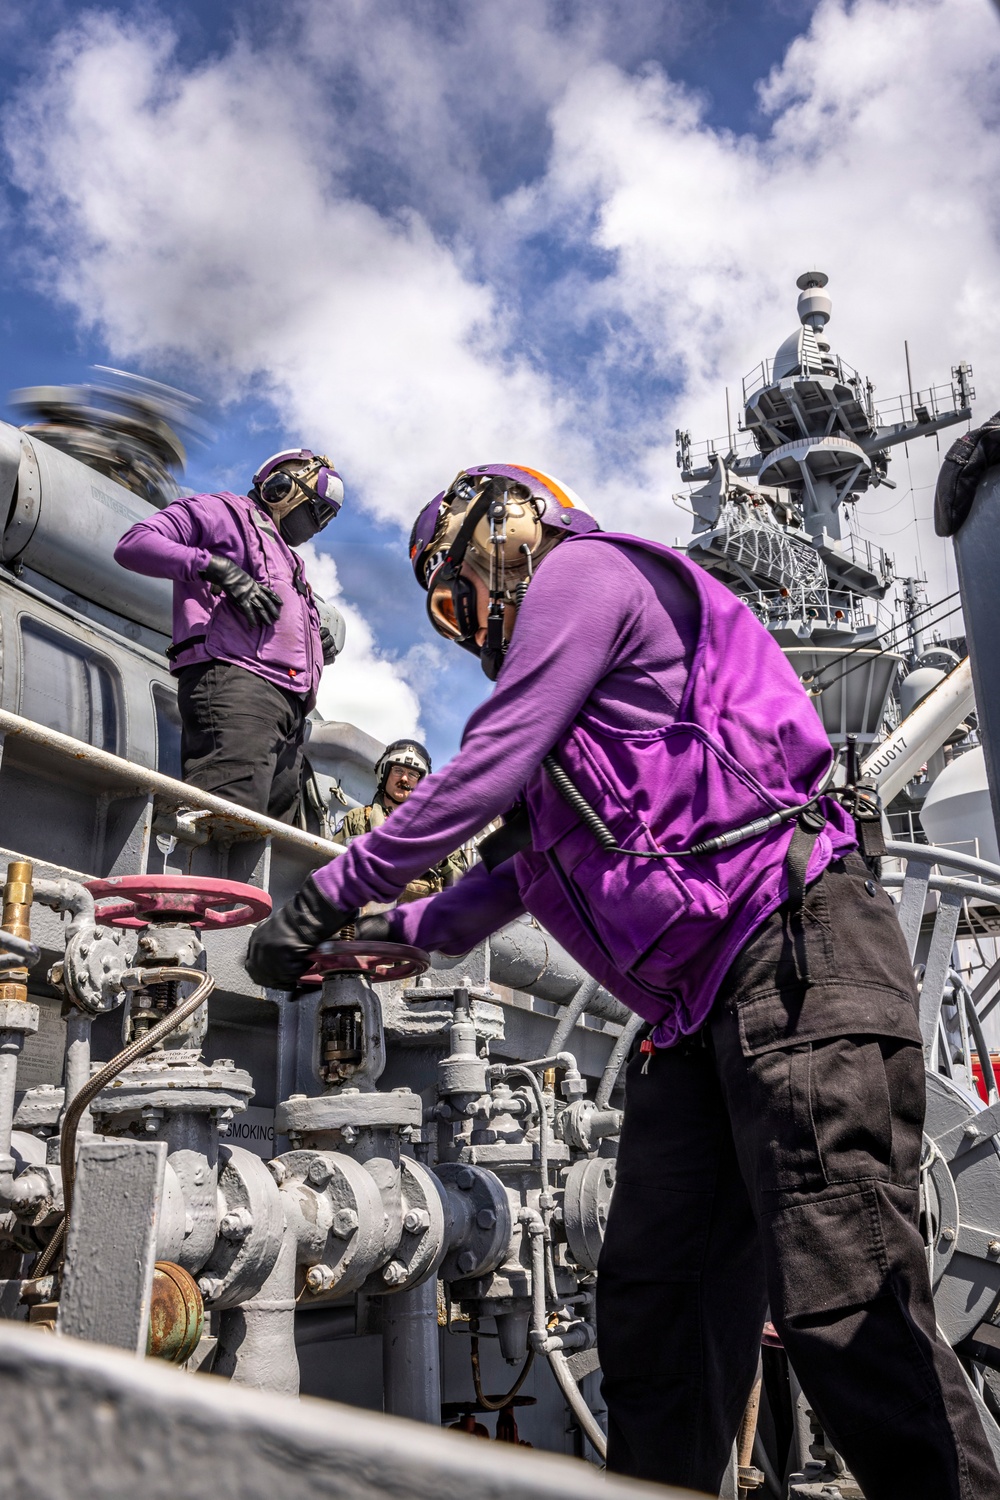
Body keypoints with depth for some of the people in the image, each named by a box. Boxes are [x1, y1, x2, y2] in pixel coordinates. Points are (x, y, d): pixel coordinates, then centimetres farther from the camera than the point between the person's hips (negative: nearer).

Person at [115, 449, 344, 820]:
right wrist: (216, 567, -10)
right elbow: (134, 544, 1)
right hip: (236, 678, -8)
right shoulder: (222, 512, 14)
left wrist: (318, 646, 20)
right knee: (229, 817, -28)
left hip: (289, 702, 8)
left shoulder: (285, 558, 39)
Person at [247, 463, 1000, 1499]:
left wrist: (326, 897, -2)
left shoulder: (580, 569, 2)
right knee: (651, 1306, 6)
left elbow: (483, 773, -8)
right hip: (697, 1008, 10)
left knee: (843, 1307, -13)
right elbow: (521, 868, 34)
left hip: (796, 948, -10)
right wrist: (393, 933, 31)